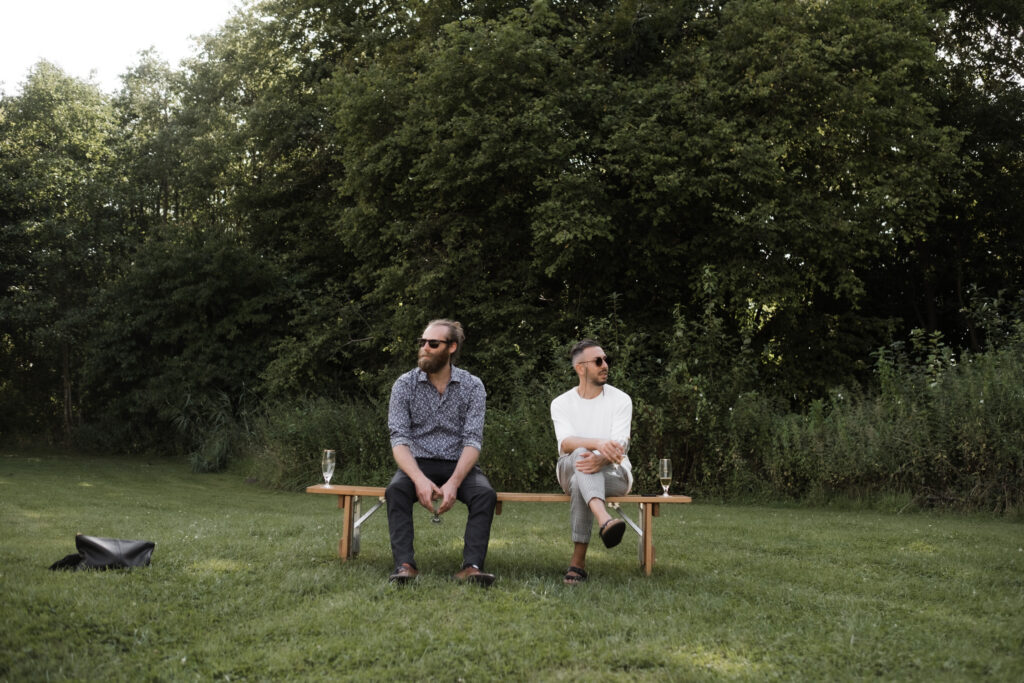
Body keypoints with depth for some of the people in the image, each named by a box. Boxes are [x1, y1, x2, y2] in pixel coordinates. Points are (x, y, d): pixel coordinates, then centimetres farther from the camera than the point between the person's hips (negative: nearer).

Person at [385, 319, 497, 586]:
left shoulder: (472, 386, -2)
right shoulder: (404, 385, -2)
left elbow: (473, 441, -10)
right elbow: (399, 440, -10)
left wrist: (454, 482, -27)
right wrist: (420, 479, -29)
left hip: (458, 465, 0)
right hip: (417, 464, 0)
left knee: (485, 494, -30)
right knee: (396, 490, -32)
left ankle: (472, 566, -33)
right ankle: (404, 565, -35)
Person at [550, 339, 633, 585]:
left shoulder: (621, 400, 1)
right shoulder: (561, 403, 3)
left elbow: (619, 446, -13)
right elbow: (565, 444, -17)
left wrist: (601, 459, -39)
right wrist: (599, 443, -39)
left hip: (614, 473, 0)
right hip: (570, 471, 0)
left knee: (580, 483, -36)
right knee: (581, 454, -37)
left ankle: (578, 562, -41)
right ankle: (605, 520, -64)